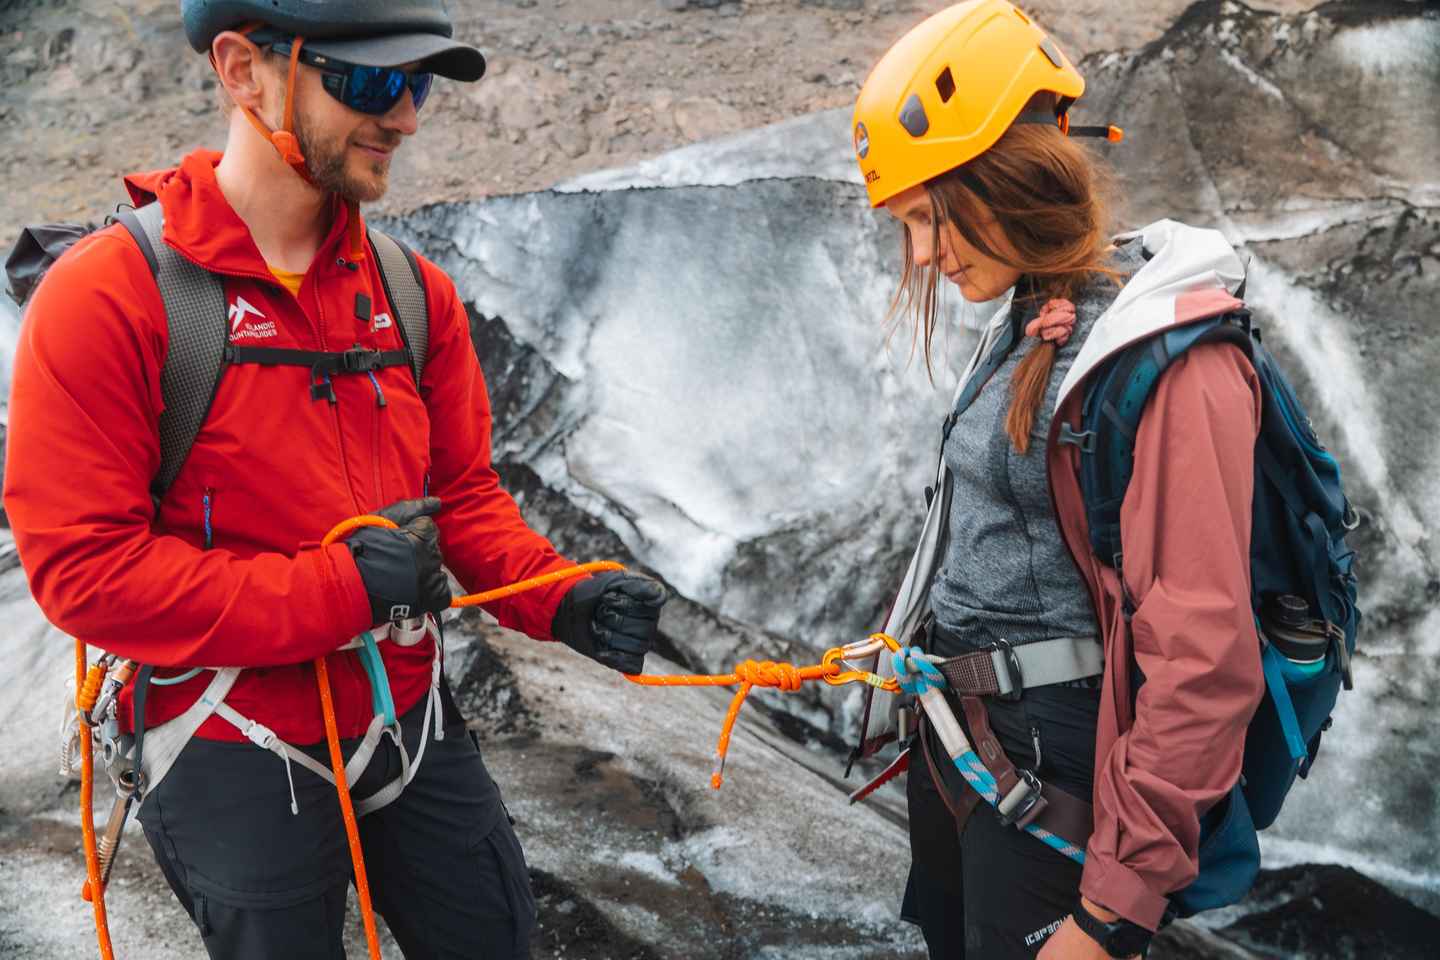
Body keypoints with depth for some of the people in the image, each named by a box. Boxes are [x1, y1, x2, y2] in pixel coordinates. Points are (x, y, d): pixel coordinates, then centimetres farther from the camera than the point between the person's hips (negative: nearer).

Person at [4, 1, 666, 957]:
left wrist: (561, 600, -11)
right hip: (235, 758, -5)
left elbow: (464, 491, 7)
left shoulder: (414, 291, 0)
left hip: (413, 723, 5)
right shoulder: (108, 295, -16)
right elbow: (84, 565, -18)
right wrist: (338, 591, -25)